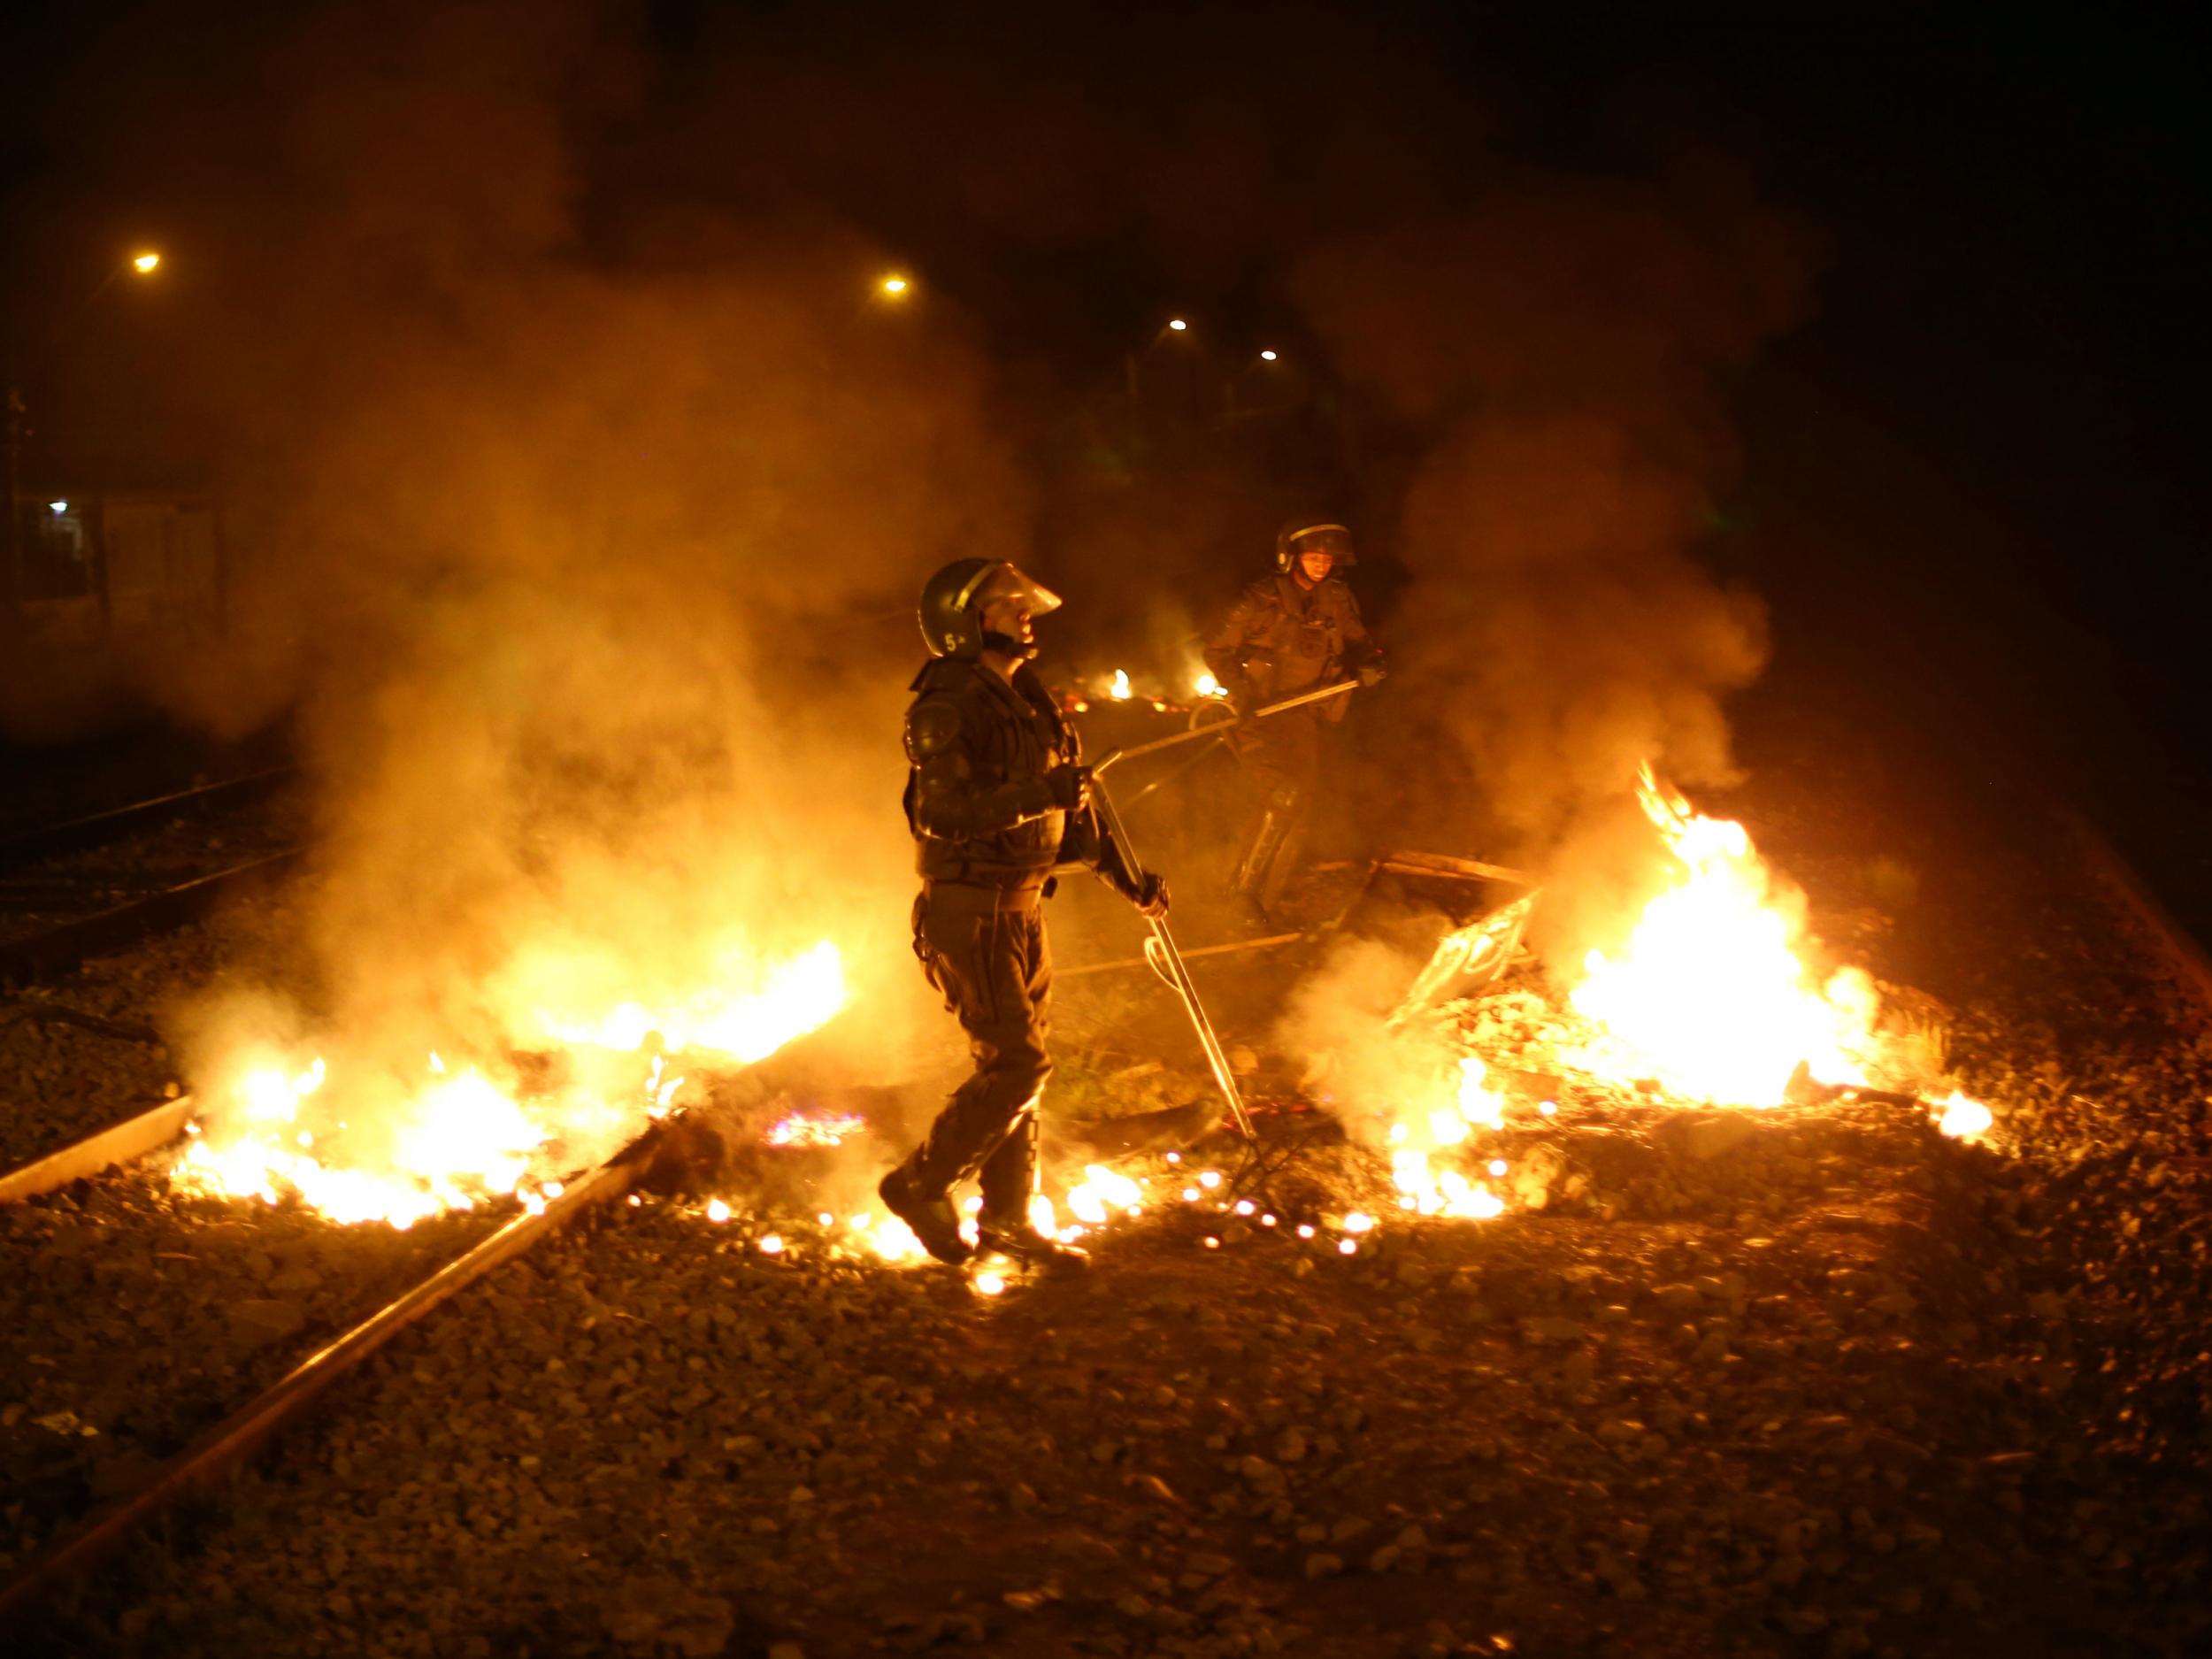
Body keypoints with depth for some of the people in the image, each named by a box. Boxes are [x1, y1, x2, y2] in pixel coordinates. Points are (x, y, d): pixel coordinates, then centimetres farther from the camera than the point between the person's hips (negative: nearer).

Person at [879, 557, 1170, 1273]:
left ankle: (1007, 1218, 22)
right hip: (969, 910, -9)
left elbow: (1074, 810, 21)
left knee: (1016, 1065, 13)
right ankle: (921, 1186, 5)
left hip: (1020, 908, 9)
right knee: (1016, 1064, -10)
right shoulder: (946, 709, -15)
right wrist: (1037, 794, -39)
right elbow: (943, 812, -28)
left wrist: (1129, 881, 19)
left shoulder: (1028, 702, 13)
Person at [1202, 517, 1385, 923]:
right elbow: (1217, 650, -3)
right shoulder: (1262, 600, -10)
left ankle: (1261, 907, 15)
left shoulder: (1337, 601, 5)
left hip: (1302, 717, 6)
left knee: (1298, 814, 3)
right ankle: (1245, 887, -12)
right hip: (1258, 713, -6)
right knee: (1286, 792, -25)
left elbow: (1359, 642, 16)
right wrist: (1241, 689, -17)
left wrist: (1368, 664, -7)